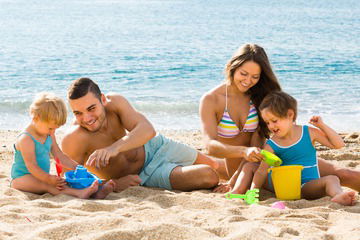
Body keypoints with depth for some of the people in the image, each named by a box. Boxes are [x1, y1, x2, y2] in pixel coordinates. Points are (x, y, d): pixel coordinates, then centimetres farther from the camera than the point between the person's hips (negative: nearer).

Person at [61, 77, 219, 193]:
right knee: (208, 177, -11)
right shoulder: (73, 141, -34)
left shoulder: (115, 102, -25)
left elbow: (147, 130, -40)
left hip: (152, 146, 3)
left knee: (213, 168, 16)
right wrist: (112, 185, -43)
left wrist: (115, 147, -59)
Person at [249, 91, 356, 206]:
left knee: (331, 179, -36)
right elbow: (261, 172, -4)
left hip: (307, 186, -2)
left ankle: (338, 196, -65)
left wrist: (321, 125, -4)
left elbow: (338, 144, 4)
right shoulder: (271, 145, 0)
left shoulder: (309, 133, 2)